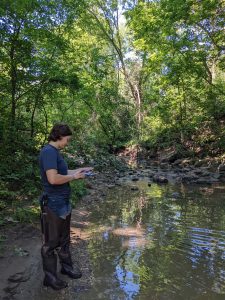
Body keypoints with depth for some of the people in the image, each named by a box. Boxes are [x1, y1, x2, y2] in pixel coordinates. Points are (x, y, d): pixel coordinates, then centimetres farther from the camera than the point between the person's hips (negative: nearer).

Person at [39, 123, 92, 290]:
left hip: (63, 203, 10)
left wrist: (80, 170, 10)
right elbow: (53, 178, -30)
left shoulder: (55, 151, 9)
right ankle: (50, 276, 27)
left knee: (64, 238, 23)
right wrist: (74, 176, -16)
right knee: (51, 242, 9)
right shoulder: (49, 151, -21)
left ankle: (66, 267, 41)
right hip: (53, 205, -10)